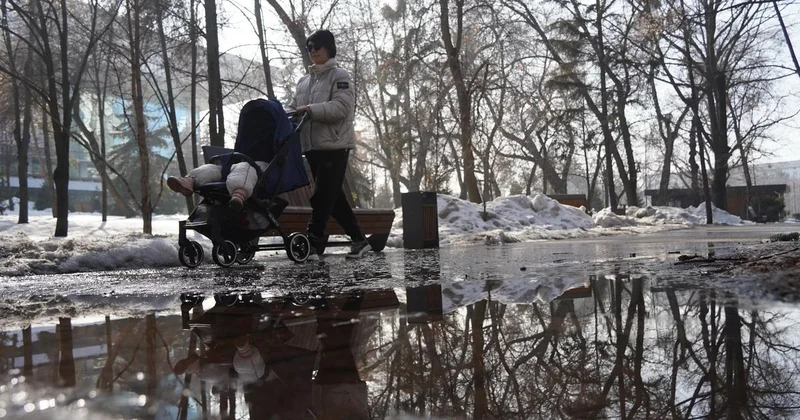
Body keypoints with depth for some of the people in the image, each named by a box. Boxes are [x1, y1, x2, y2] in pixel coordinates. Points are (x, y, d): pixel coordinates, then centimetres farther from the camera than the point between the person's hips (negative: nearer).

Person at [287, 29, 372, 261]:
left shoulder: (339, 76, -1)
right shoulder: (304, 81, 20)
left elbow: (341, 107, -15)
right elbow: (293, 108, 17)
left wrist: (310, 109, -23)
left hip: (334, 145, -7)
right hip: (311, 146, 7)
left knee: (323, 196, -8)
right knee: (333, 197, 10)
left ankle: (311, 245, -8)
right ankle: (359, 240, 20)